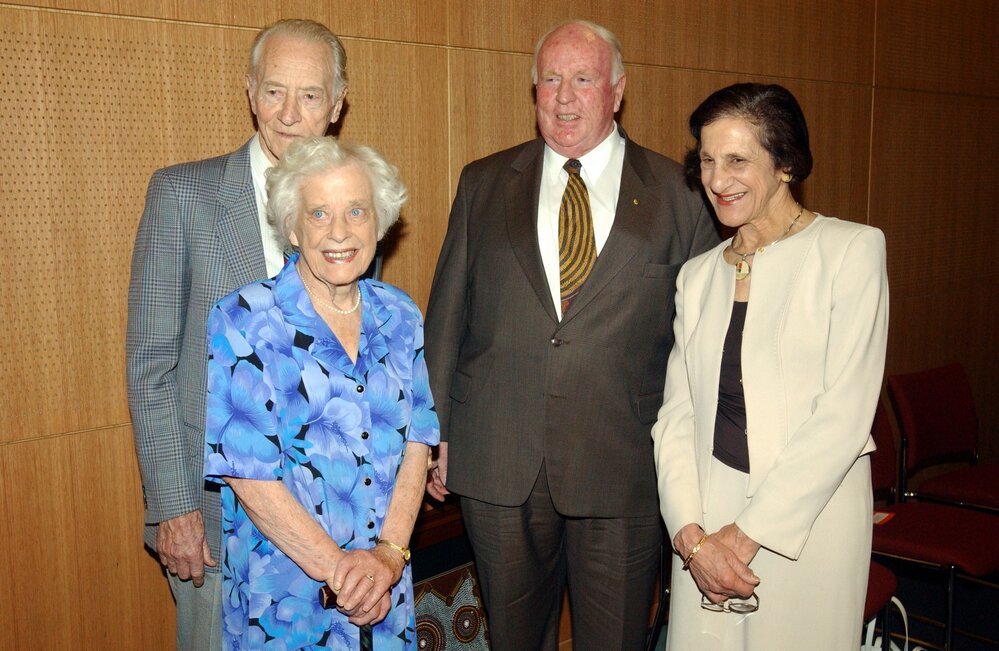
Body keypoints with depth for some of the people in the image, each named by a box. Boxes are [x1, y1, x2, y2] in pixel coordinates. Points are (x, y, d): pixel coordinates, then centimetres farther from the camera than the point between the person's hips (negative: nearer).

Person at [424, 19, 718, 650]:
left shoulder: (679, 194, 1)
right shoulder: (484, 183, 7)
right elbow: (447, 314, 8)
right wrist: (435, 432, 7)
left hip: (623, 469, -1)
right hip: (497, 463, 2)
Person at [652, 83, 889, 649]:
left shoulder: (852, 250, -5)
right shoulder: (698, 274, 9)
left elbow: (844, 414, -12)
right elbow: (676, 415, 5)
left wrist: (747, 533, -12)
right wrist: (691, 534, -9)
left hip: (810, 517, -3)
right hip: (706, 520, 4)